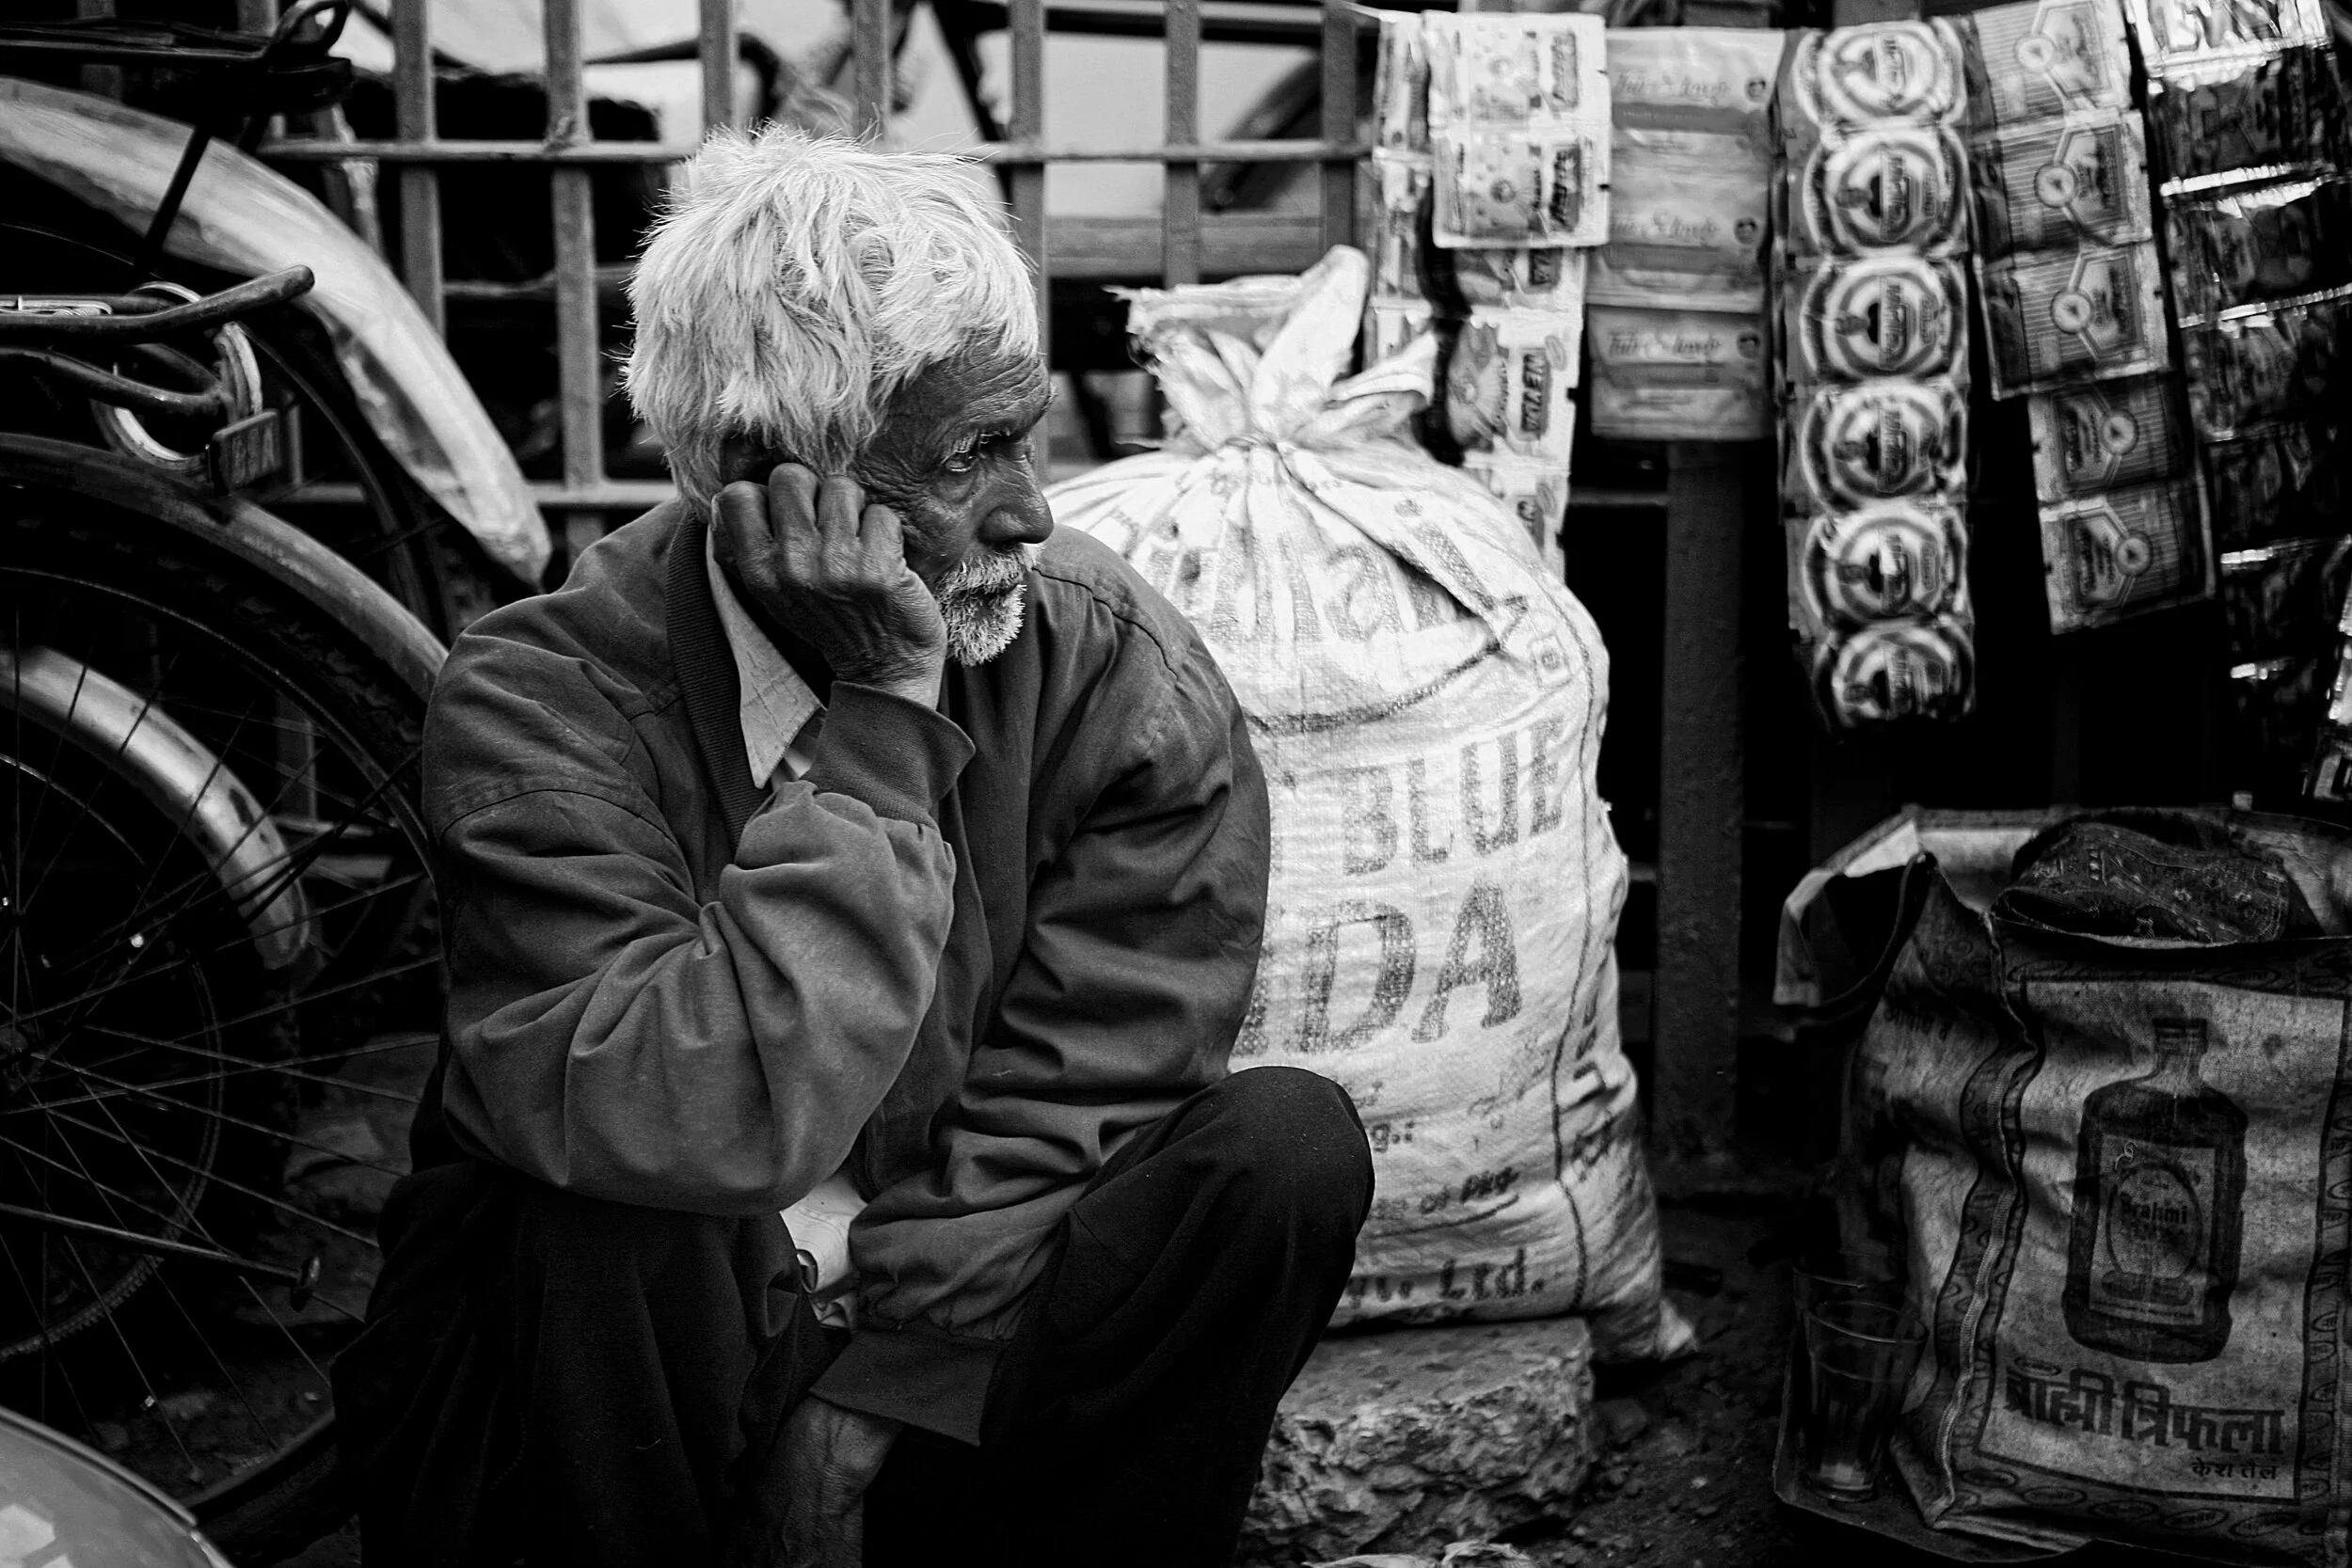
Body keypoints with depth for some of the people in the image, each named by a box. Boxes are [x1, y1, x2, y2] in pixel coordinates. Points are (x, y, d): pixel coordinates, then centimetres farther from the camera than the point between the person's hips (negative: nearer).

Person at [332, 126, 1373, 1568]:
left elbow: (1061, 1115, -11)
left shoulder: (1130, 681, -10)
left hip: (954, 1373, 3)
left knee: (1289, 1144, -20)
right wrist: (880, 721, -30)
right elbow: (701, 1131, -33)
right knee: (621, 1224, -34)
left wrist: (857, 1422, -19)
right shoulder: (546, 702, -18)